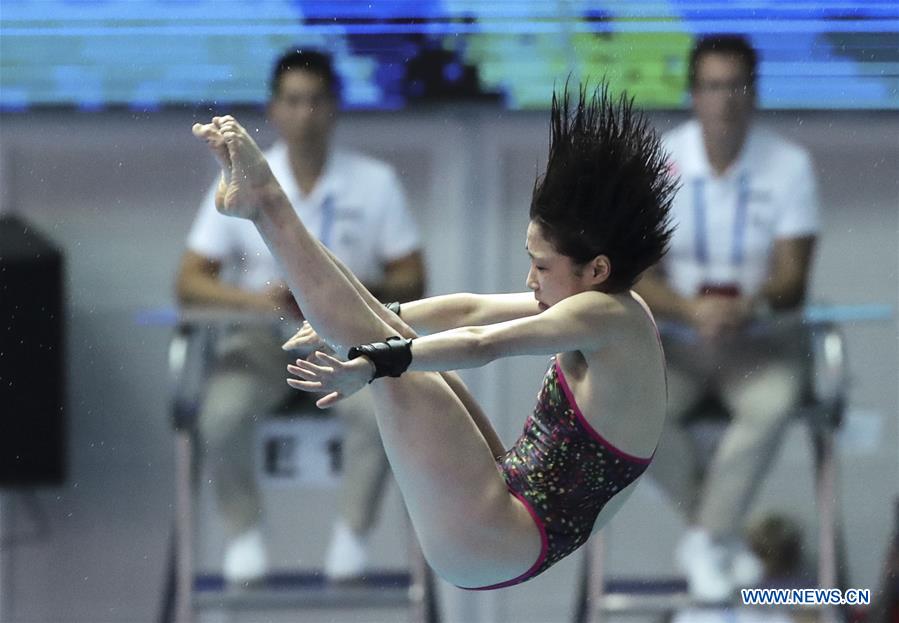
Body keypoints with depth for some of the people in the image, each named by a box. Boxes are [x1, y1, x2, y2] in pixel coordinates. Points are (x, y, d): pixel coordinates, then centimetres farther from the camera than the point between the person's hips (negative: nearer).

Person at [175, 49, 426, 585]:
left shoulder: (375, 182, 3)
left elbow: (412, 282, 1)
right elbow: (190, 282, -1)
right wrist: (257, 297, -20)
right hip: (262, 340, 0)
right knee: (222, 415, -31)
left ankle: (353, 538, -15)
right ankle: (245, 535, -11)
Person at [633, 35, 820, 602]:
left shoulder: (789, 165, -3)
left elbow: (792, 280, -7)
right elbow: (638, 279, -6)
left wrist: (750, 305, -30)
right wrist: (691, 309, -27)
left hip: (759, 339, -1)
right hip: (675, 340, 1)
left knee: (773, 404, -34)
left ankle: (705, 541, -20)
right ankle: (724, 536, -13)